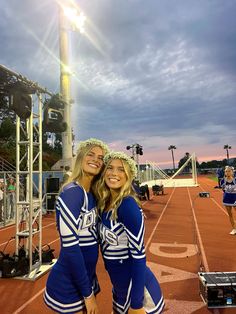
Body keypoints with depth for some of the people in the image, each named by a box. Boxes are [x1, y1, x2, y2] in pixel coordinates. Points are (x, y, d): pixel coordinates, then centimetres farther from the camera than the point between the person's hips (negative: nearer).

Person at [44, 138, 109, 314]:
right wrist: (88, 293, -16)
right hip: (69, 285, -7)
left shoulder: (92, 194, 3)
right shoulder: (72, 192, -22)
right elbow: (69, 246, -24)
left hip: (86, 277, 8)